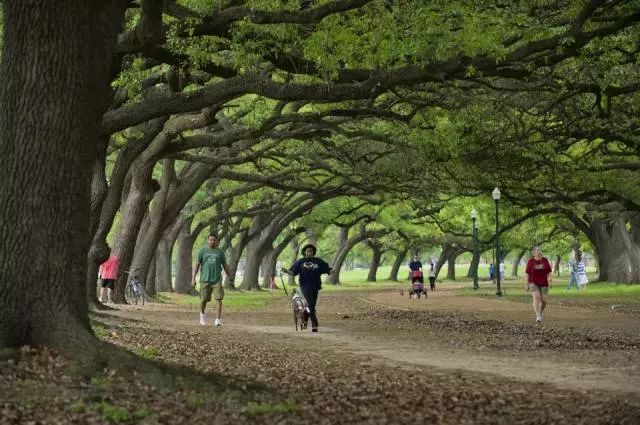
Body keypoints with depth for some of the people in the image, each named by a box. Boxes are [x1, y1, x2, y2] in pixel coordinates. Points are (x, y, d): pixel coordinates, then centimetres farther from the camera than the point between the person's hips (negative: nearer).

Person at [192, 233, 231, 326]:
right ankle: (202, 314, 33)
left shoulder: (220, 252, 9)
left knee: (219, 299, -10)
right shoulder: (202, 251, 7)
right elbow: (197, 265, 5)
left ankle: (218, 319, -6)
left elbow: (225, 266, 12)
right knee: (204, 300, 5)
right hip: (205, 280, 0)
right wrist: (193, 278, -3)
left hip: (217, 280, 0)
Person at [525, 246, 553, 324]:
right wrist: (526, 284, -5)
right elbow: (527, 273, -1)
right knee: (536, 298, -24)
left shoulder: (545, 261, 0)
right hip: (533, 283, -2)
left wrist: (549, 278, -16)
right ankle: (538, 317, -29)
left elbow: (549, 272, 3)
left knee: (544, 301, -1)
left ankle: (540, 313, 31)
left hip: (543, 284, 2)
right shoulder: (530, 261, -4)